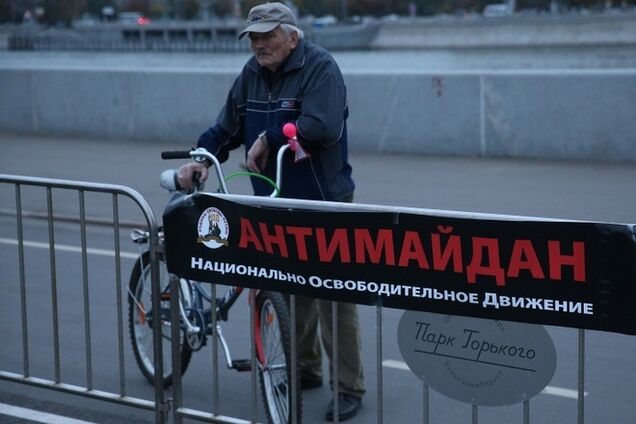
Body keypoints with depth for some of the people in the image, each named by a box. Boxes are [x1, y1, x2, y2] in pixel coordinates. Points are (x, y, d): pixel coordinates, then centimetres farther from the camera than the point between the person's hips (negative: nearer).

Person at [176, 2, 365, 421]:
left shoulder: (320, 67, -13)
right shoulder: (252, 73, 8)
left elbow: (323, 127, -26)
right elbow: (227, 126, 11)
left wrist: (268, 139, -20)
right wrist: (201, 159, -4)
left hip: (323, 201, -7)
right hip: (275, 200, 7)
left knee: (334, 295, -5)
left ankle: (350, 387, 4)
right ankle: (304, 369, 30)